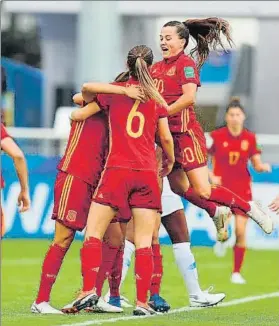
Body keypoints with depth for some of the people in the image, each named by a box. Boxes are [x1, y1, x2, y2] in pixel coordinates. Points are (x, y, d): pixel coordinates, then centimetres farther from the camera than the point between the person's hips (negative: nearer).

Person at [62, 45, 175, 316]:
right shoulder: (157, 99, 9)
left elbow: (78, 115, 7)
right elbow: (166, 137, 9)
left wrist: (78, 108, 31)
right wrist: (170, 162, 28)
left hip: (116, 171, -2)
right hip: (147, 173, 2)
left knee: (93, 234, 2)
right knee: (143, 243, 1)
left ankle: (89, 291, -13)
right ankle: (142, 302, -4)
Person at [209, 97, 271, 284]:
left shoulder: (250, 138, 2)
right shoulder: (217, 136, -5)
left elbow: (257, 165, 7)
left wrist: (263, 167, -16)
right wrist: (211, 176, -15)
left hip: (242, 189, 2)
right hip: (222, 186, -2)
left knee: (241, 231, -4)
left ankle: (237, 272, 9)